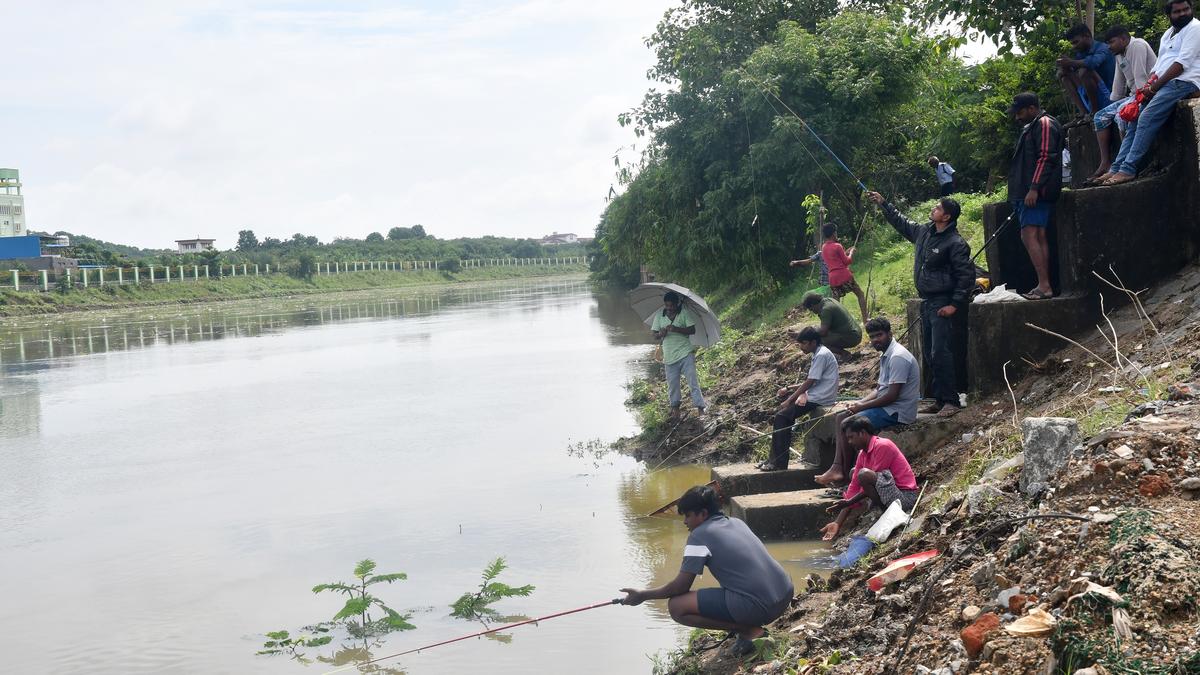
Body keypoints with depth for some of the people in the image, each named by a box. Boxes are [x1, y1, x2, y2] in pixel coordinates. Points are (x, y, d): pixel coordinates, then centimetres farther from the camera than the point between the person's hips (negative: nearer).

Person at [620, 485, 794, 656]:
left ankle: (749, 630, -4)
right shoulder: (737, 522, 18)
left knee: (677, 606, -3)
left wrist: (642, 595, 11)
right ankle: (751, 625, 16)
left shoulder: (699, 535, -3)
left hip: (758, 607, -8)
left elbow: (680, 587, -2)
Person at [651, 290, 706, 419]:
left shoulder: (684, 313, -2)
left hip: (685, 354, -3)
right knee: (672, 383, 7)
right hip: (669, 355, 3)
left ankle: (700, 408, -6)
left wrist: (676, 329, -21)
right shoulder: (659, 316, 6)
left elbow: (692, 330, -8)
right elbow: (655, 335, 7)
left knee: (693, 380, -7)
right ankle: (675, 408, 23)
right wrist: (660, 334, -16)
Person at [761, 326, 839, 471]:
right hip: (815, 396, 10)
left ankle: (779, 462, -14)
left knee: (782, 416, -15)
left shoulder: (822, 355, -15)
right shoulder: (819, 354, 18)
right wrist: (788, 389, 13)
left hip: (819, 399, -10)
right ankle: (775, 459, 9)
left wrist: (789, 401, -12)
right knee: (779, 413, 9)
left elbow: (809, 382, -17)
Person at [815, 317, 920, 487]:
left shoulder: (898, 357, -19)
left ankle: (845, 473, -8)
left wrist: (862, 407, -14)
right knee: (841, 417, 8)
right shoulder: (885, 355, 14)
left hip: (897, 411, -11)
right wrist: (860, 403, 2)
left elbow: (892, 395, -23)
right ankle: (837, 468, -2)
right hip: (887, 406, 11)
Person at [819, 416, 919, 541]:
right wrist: (838, 523, 0)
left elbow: (874, 481, -18)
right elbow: (854, 487, 8)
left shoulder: (883, 446, -14)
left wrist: (849, 502, -14)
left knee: (864, 475, -28)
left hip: (905, 496, -9)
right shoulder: (863, 454, 11)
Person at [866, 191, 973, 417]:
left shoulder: (956, 243, -14)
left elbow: (967, 275, -15)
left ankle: (951, 401, -9)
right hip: (926, 302, 9)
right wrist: (883, 204, 30)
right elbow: (902, 222, 29)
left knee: (940, 353, -14)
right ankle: (939, 399, 17)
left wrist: (955, 304, -18)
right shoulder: (924, 232, 11)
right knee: (929, 354, 11)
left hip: (942, 304, -9)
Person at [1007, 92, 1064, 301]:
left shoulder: (1044, 124, -7)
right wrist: (1018, 195, 26)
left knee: (1030, 236, -15)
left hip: (1036, 192, -10)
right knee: (1038, 236, 7)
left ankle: (1044, 286, -18)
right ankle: (1044, 285, 6)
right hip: (1028, 192, 10)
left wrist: (1034, 188, -23)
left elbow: (1046, 158, -18)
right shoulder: (1032, 126, 24)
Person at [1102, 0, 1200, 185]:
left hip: (1183, 83, -9)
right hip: (1162, 85, 9)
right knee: (1134, 120, -1)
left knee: (1146, 119, -23)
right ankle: (1116, 169, -5)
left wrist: (1155, 87, -13)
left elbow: (1182, 63, -13)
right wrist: (1149, 85, -1)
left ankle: (1128, 169, -27)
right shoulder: (1168, 34, 23)